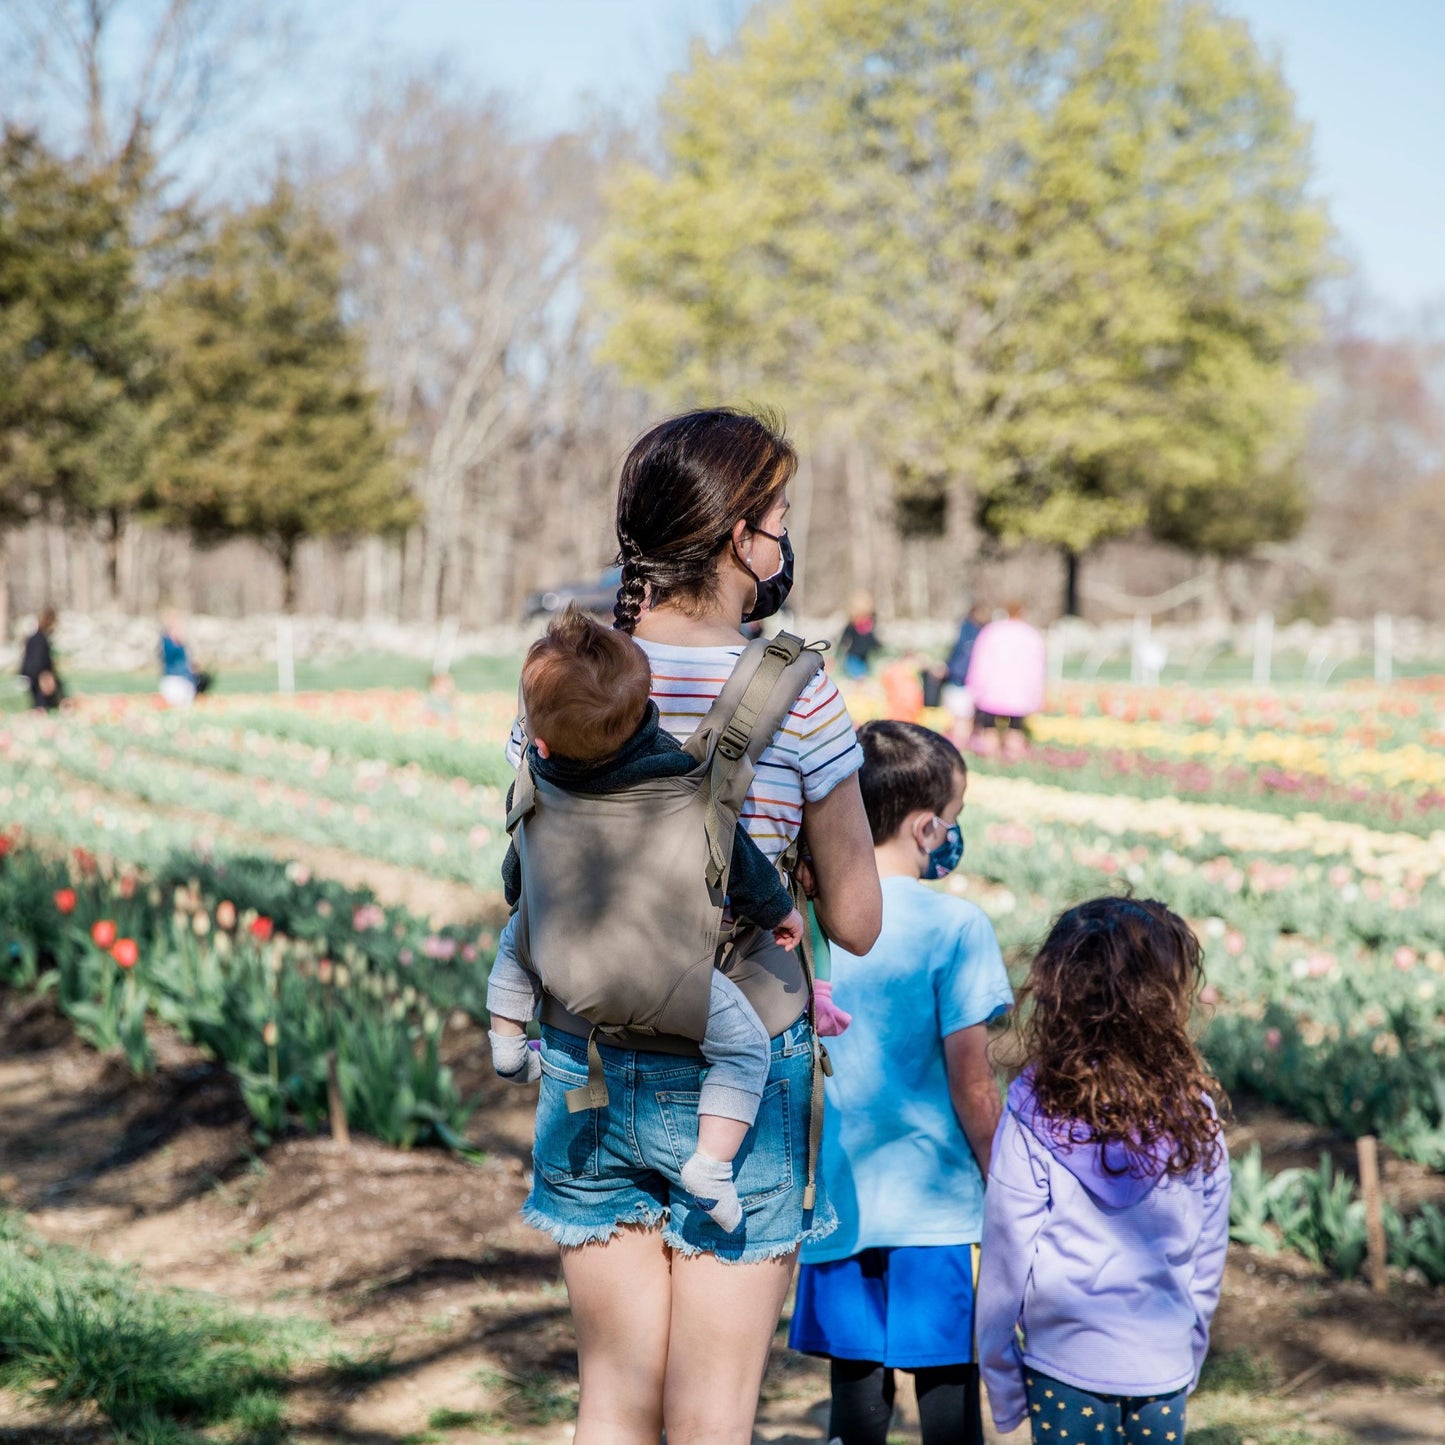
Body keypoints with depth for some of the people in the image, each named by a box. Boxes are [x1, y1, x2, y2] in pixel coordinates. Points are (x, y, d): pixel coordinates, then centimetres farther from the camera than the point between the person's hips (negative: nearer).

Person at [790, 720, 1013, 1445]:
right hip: (936, 1202, -4)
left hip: (837, 1201, 4)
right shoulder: (953, 925, -13)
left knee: (856, 1385, 13)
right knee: (948, 1386, 7)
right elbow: (970, 1085, -12)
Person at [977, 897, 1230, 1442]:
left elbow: (1007, 1255, -8)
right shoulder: (1194, 1112, -6)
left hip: (1064, 1360, -2)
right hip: (1163, 1366, 2)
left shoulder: (1034, 1112, -12)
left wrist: (1001, 1381, 3)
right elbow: (1208, 1257, 3)